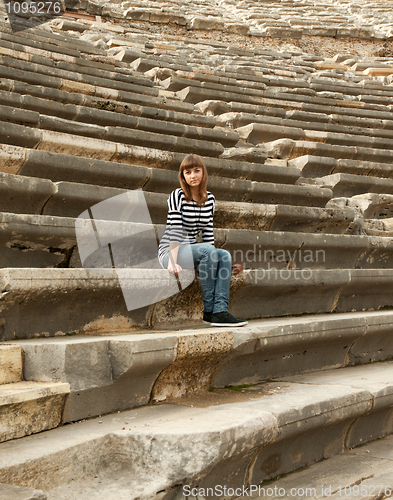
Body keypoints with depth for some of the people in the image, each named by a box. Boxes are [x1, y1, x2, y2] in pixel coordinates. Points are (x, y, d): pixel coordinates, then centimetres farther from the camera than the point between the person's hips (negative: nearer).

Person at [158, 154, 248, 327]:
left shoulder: (209, 199, 10)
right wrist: (172, 262, -24)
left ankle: (220, 311, -31)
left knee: (225, 255, -21)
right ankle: (209, 310, -25)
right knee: (208, 251, -31)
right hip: (169, 251, -6)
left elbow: (208, 232, 12)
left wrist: (212, 258, 0)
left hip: (192, 251, 6)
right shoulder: (177, 196, -8)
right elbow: (175, 230, -16)